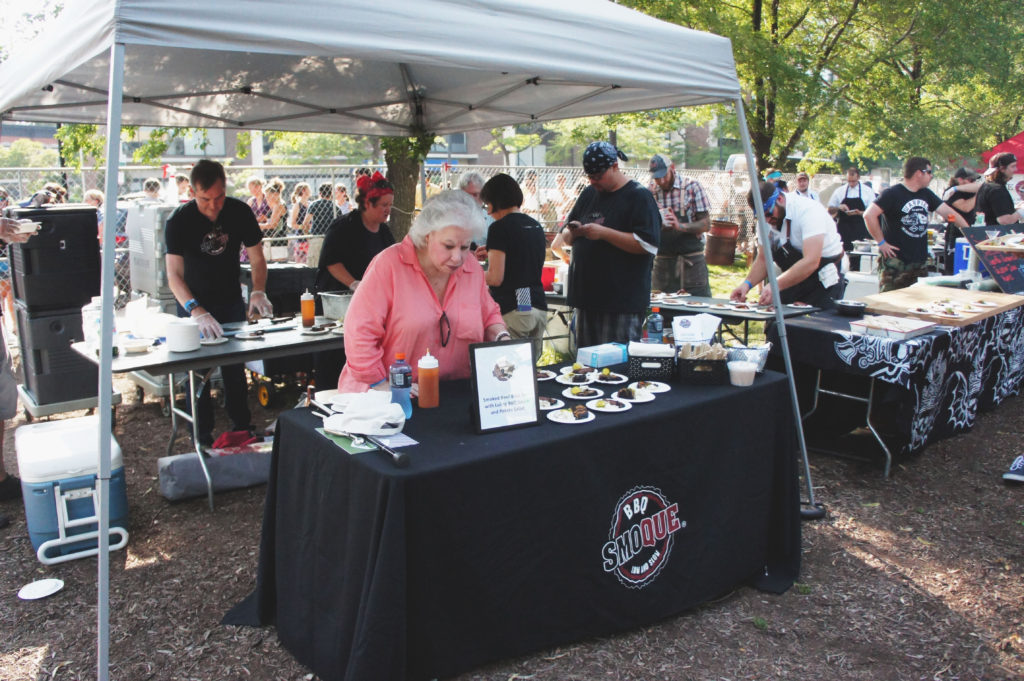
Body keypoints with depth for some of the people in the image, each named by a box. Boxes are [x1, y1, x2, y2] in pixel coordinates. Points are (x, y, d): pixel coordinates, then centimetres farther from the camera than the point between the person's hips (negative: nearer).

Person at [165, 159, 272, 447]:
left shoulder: (239, 212, -12)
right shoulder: (179, 220, -20)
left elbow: (257, 260, -5)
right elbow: (174, 275, -26)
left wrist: (258, 292, -24)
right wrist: (197, 311, -42)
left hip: (231, 302, 2)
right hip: (193, 305, -2)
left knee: (235, 368, 7)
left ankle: (242, 430, 19)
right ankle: (203, 439, 9)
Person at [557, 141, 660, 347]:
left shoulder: (639, 196, -5)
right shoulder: (588, 194, 16)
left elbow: (649, 245, -16)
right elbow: (566, 238, 23)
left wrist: (604, 233, -19)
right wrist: (572, 233, -2)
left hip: (623, 302, -7)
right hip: (586, 296, 7)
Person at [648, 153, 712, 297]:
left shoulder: (692, 187, -3)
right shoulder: (652, 192, 5)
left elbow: (705, 224, -6)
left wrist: (680, 226, -22)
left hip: (691, 260, -2)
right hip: (663, 260, 3)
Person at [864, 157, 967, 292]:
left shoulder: (926, 194, 14)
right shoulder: (893, 193, -9)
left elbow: (948, 212, 14)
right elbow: (869, 215, -18)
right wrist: (881, 242, -16)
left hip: (921, 263, 8)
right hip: (895, 263, -7)